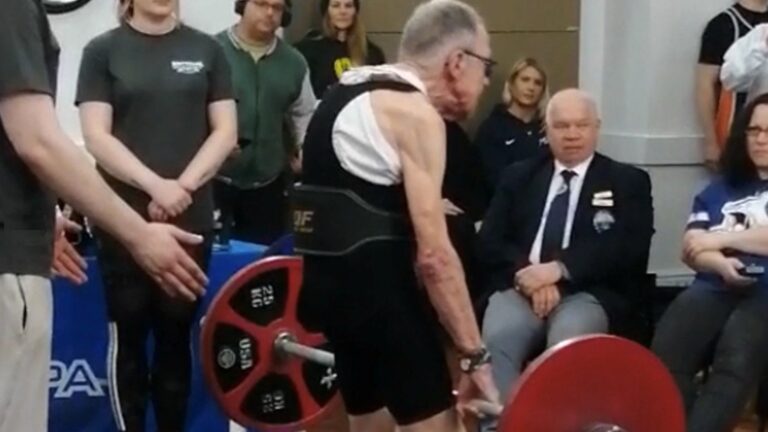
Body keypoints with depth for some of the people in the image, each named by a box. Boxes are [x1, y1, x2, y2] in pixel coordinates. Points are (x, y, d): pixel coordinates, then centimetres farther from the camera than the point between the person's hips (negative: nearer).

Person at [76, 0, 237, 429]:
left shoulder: (207, 50, 9)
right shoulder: (103, 51, 3)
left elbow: (225, 131, 4)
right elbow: (97, 136, -4)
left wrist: (184, 185, -10)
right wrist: (154, 184, -16)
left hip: (191, 215, 2)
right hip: (124, 215, -2)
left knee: (177, 333, 7)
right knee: (128, 333, 3)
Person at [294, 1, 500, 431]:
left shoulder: (358, 93, 17)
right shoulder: (415, 113, -11)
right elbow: (432, 254, -18)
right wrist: (476, 356, -17)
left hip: (331, 275, 10)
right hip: (372, 279, -10)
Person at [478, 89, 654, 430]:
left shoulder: (628, 181, 12)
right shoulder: (518, 177, 20)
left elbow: (629, 250, -2)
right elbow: (490, 241, 10)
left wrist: (559, 268, -14)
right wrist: (528, 275, -11)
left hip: (588, 293, -2)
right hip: (521, 287, 2)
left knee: (567, 345, -36)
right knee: (495, 341, -32)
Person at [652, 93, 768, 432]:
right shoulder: (720, 189, 27)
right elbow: (690, 249, 15)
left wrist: (721, 239, 3)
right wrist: (720, 263, -7)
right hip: (716, 288, 3)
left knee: (735, 362, -36)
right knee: (665, 353, -30)